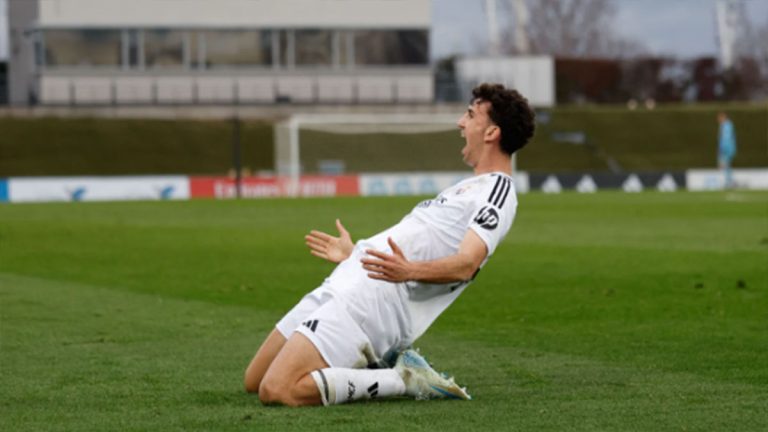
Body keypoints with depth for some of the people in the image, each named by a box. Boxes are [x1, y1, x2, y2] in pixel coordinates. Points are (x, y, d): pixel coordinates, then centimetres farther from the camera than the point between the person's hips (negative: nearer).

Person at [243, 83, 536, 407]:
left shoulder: (497, 190, -7)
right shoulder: (473, 188, 24)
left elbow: (466, 264, -22)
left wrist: (410, 270, -40)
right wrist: (354, 255, 44)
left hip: (371, 304, -10)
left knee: (277, 391, -23)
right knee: (255, 382, 10)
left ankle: (403, 380, -9)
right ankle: (383, 365, 10)